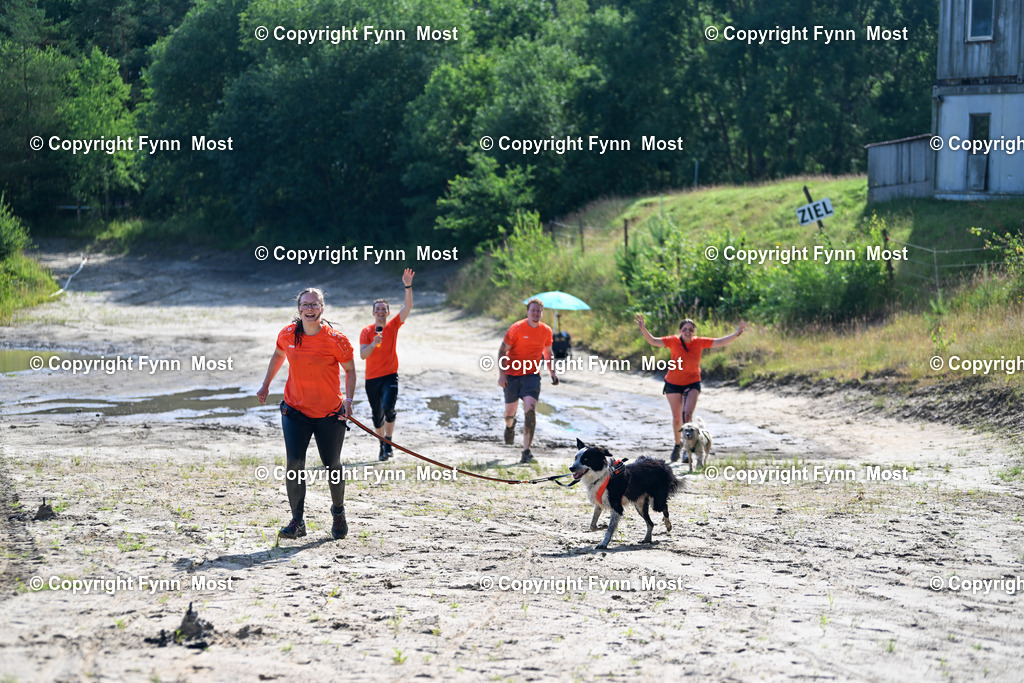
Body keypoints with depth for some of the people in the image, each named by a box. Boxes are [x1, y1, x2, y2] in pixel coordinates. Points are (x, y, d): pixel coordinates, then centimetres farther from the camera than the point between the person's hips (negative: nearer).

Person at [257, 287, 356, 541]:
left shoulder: (336, 340, -14)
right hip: (295, 410, 2)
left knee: (332, 466, 9)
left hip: (330, 413, -2)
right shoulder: (287, 335, -5)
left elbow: (349, 370, -2)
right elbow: (279, 355, 17)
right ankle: (297, 522, -4)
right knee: (295, 464, -12)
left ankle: (338, 512, 35)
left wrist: (348, 400, -13)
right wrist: (266, 384, 18)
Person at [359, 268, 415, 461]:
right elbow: (362, 355, -12)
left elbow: (408, 307, -11)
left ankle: (389, 441, -5)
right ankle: (382, 445, 29)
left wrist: (408, 286, -23)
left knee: (388, 408, -23)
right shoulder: (366, 332, -2)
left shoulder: (393, 326, -1)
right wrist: (373, 344, -30)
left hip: (390, 376, -1)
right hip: (372, 378, 1)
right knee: (377, 415, 9)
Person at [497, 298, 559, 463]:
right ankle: (510, 425, 52)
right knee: (510, 411, 11)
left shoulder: (546, 331, 2)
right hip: (512, 374, -1)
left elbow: (548, 353, 19)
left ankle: (526, 451, -18)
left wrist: (553, 372, 9)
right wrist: (501, 374, -13)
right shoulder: (517, 328, -10)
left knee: (530, 409, -18)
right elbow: (502, 351, -6)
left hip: (532, 375, 1)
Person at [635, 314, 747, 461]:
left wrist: (737, 333, -17)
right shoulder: (673, 342, -11)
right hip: (673, 384, 0)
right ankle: (677, 444, 32)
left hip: (692, 384, 0)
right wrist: (643, 328, -30)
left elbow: (721, 342, -6)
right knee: (677, 417, 9)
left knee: (687, 414, -17)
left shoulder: (699, 342, -8)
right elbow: (653, 341, -15)